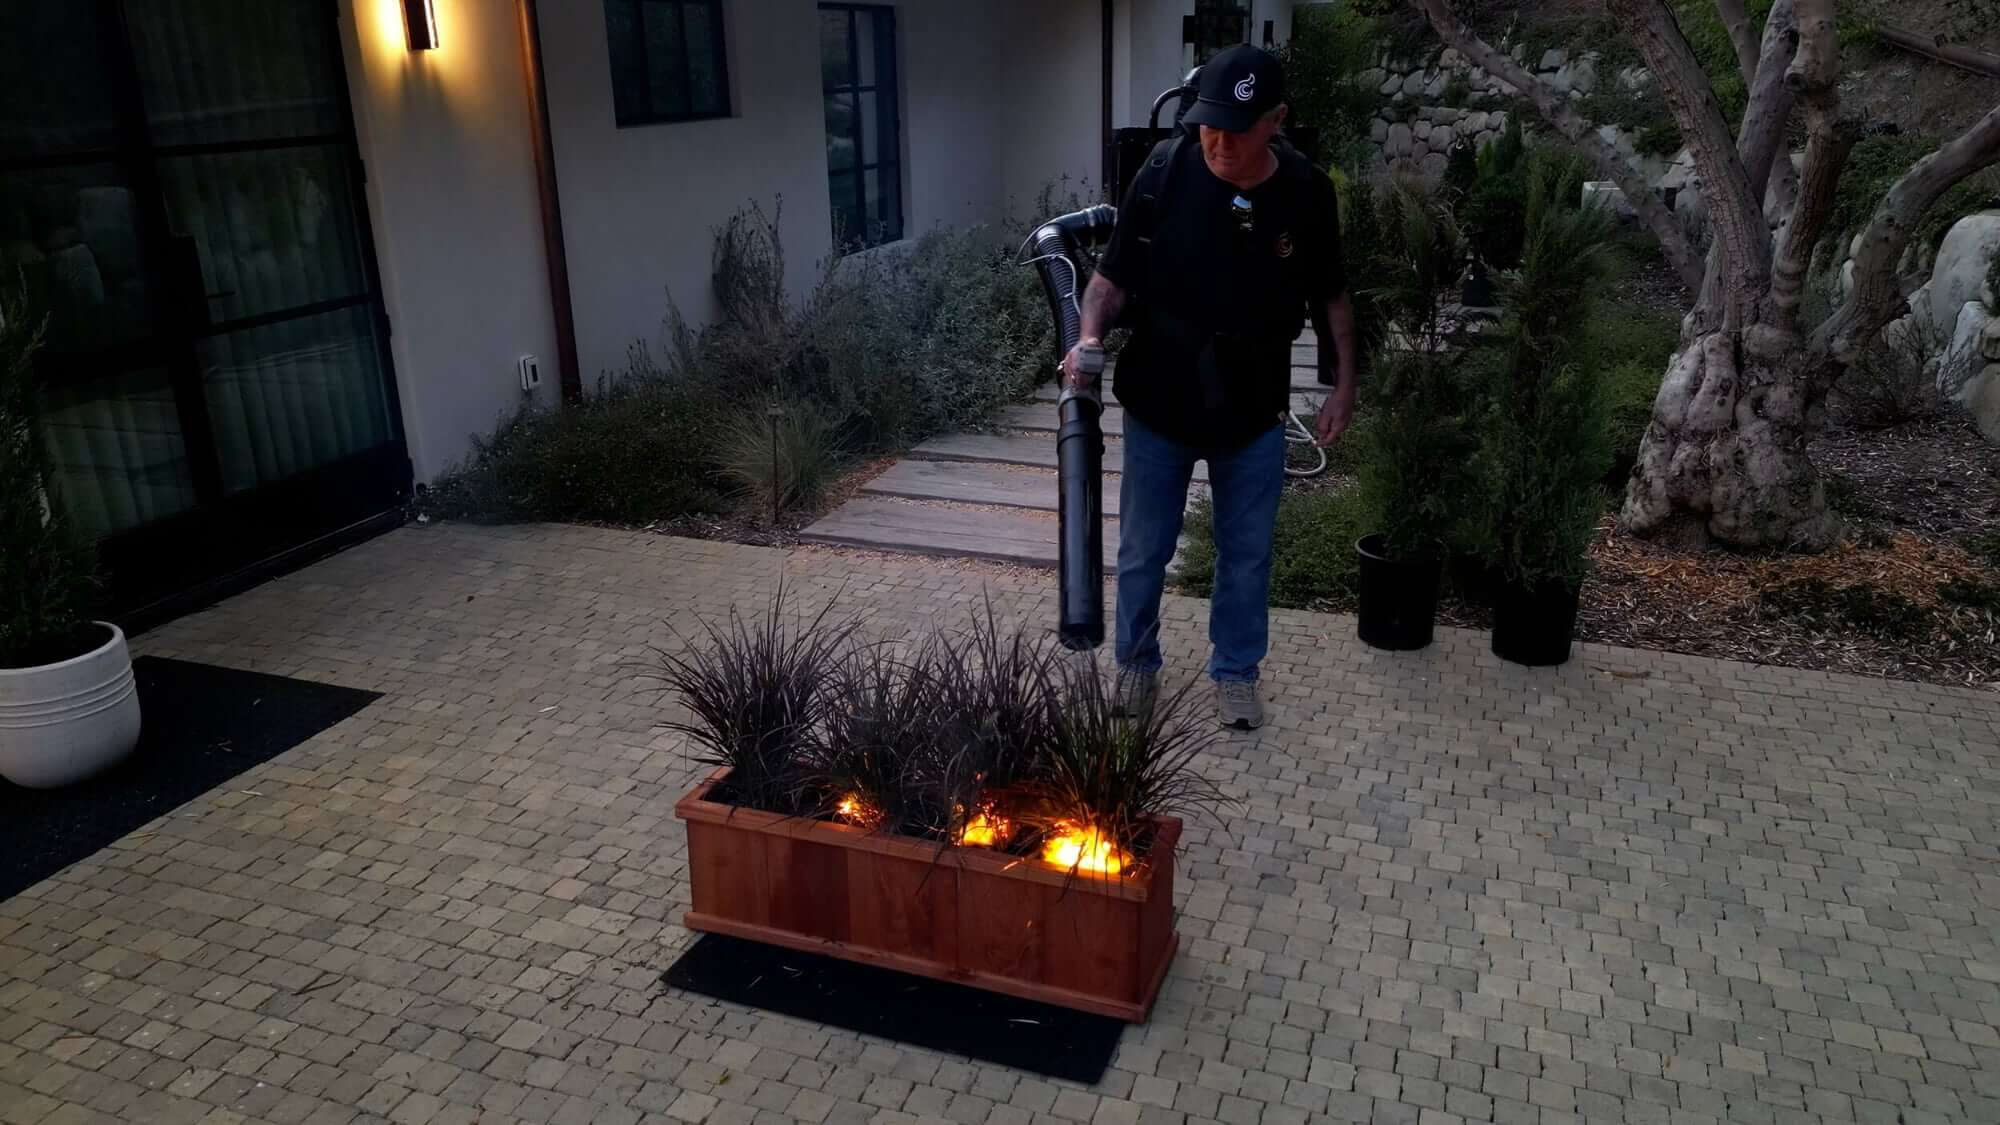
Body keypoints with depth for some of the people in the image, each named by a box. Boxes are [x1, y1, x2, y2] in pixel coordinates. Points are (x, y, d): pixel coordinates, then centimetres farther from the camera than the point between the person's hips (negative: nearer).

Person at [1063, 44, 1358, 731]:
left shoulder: (1308, 193, -10)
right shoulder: (1163, 175, -15)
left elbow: (1331, 294, 3)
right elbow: (1113, 276, -8)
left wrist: (1344, 386, 2)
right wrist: (1091, 338, -27)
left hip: (1254, 415, 1)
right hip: (1158, 406, -1)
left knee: (1247, 554, 13)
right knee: (1142, 551, 12)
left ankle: (1235, 671, 34)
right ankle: (1137, 663, 35)